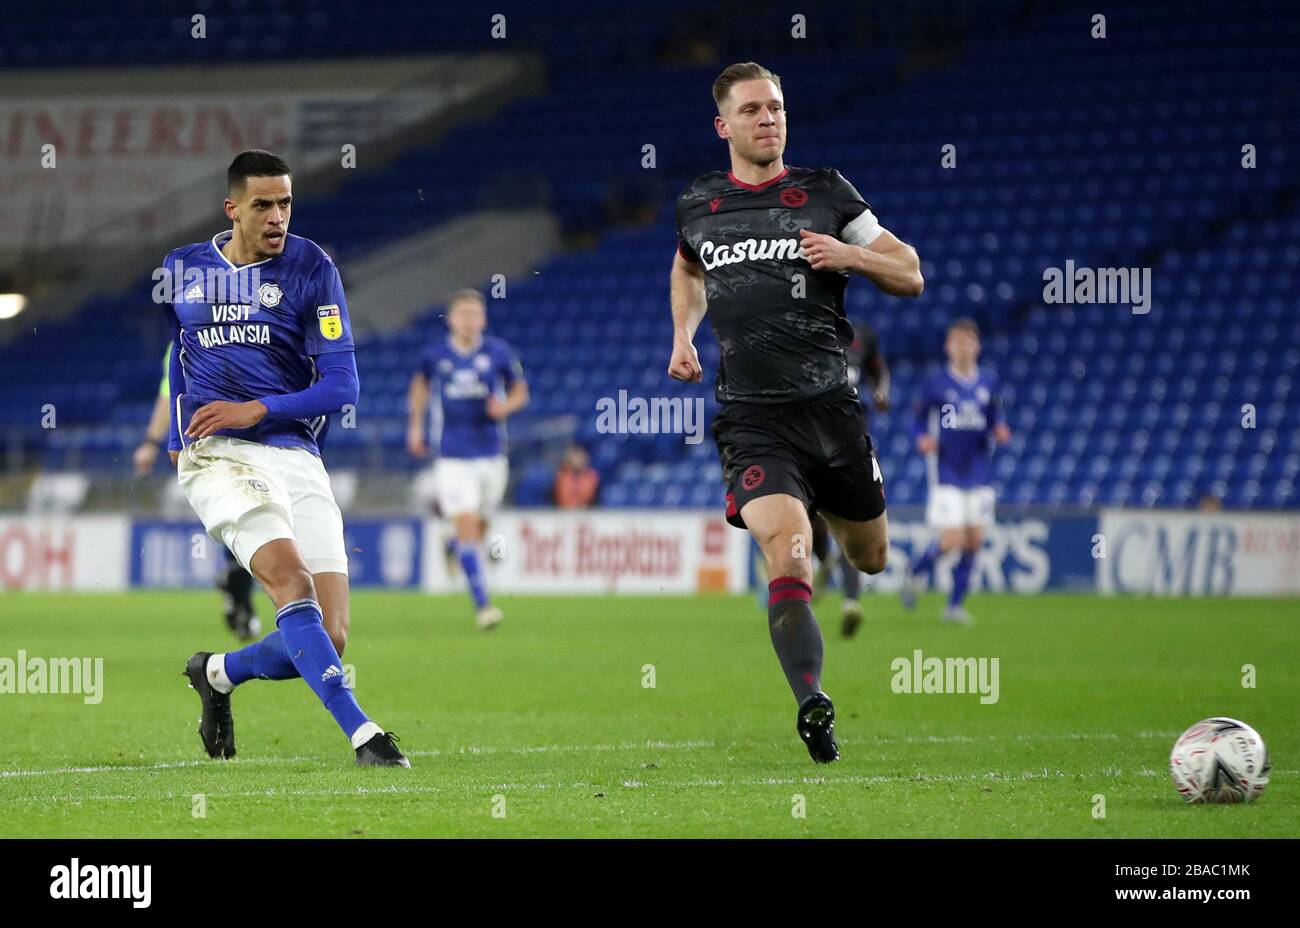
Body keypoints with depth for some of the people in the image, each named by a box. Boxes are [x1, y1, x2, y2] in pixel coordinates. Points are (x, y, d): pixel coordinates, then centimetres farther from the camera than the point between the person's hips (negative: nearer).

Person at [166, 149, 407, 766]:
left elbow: (342, 386, -2)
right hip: (216, 455, -1)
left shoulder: (311, 268, 2)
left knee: (329, 640, -6)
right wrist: (175, 435, 27)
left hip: (295, 455, 1)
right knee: (291, 578, -28)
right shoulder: (183, 270, 10)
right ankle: (362, 734, -31)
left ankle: (218, 674, 24)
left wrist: (259, 409, -13)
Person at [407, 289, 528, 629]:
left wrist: (506, 406, -13)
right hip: (453, 457, -1)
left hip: (491, 454, 1)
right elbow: (421, 384, 20)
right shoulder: (435, 354, -1)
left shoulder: (498, 352, -3)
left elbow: (520, 391, 9)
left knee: (478, 527, 11)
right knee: (466, 527, -13)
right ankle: (482, 604, -14)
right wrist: (415, 426, 16)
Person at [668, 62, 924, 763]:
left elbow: (911, 276, 7)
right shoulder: (695, 205, 8)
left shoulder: (826, 194, 4)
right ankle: (811, 704, -33)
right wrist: (683, 334, 16)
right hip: (751, 417, -1)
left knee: (871, 559, 17)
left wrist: (849, 255, -11)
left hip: (831, 407, 1)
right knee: (787, 551, -24)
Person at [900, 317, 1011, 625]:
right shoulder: (935, 385, -3)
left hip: (979, 474, 4)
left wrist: (1001, 432, -6)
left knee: (974, 542, 1)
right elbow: (917, 423, 2)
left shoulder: (988, 383, 6)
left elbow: (997, 419, 16)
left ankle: (955, 604, 13)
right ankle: (913, 571, 18)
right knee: (952, 540, -12)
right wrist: (923, 440, -18)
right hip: (946, 473, -4)